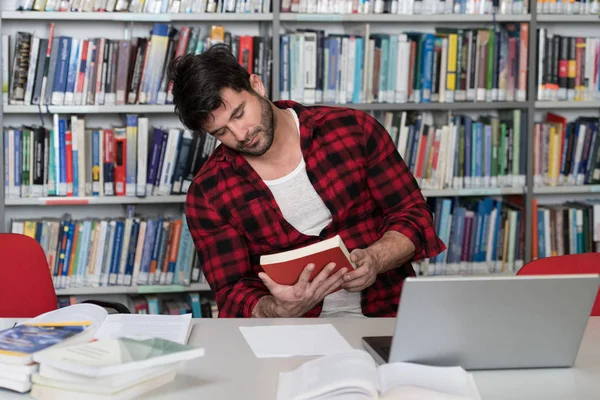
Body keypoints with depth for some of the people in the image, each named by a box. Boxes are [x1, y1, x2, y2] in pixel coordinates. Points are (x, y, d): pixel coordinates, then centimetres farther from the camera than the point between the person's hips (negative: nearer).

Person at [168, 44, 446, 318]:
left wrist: (375, 260, -17)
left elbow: (414, 214, 4)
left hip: (384, 312, 1)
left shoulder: (354, 129, 0)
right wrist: (280, 310, -25)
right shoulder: (207, 195, 0)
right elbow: (232, 294, -2)